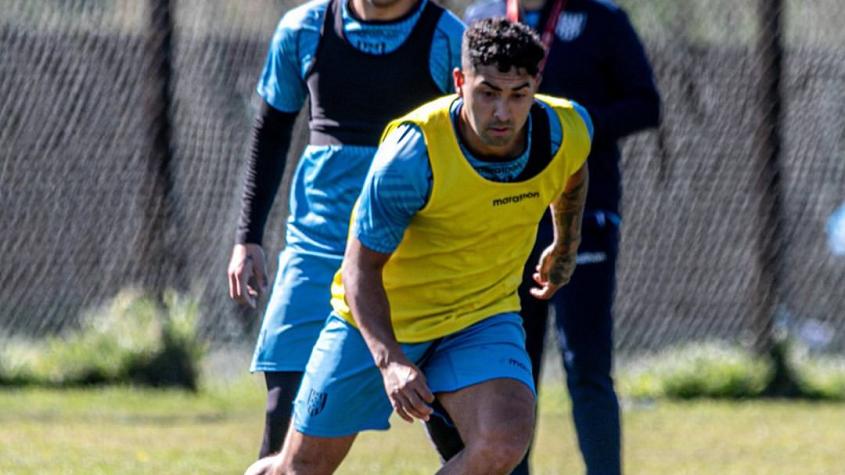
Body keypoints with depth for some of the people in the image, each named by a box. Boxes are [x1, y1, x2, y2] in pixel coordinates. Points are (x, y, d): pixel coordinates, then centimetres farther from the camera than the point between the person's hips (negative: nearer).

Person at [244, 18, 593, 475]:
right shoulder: (413, 151, -30)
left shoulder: (567, 131, -17)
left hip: (481, 316, 2)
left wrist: (565, 248, 28)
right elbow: (361, 267, -22)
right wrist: (389, 360, -35)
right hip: (381, 317, -2)